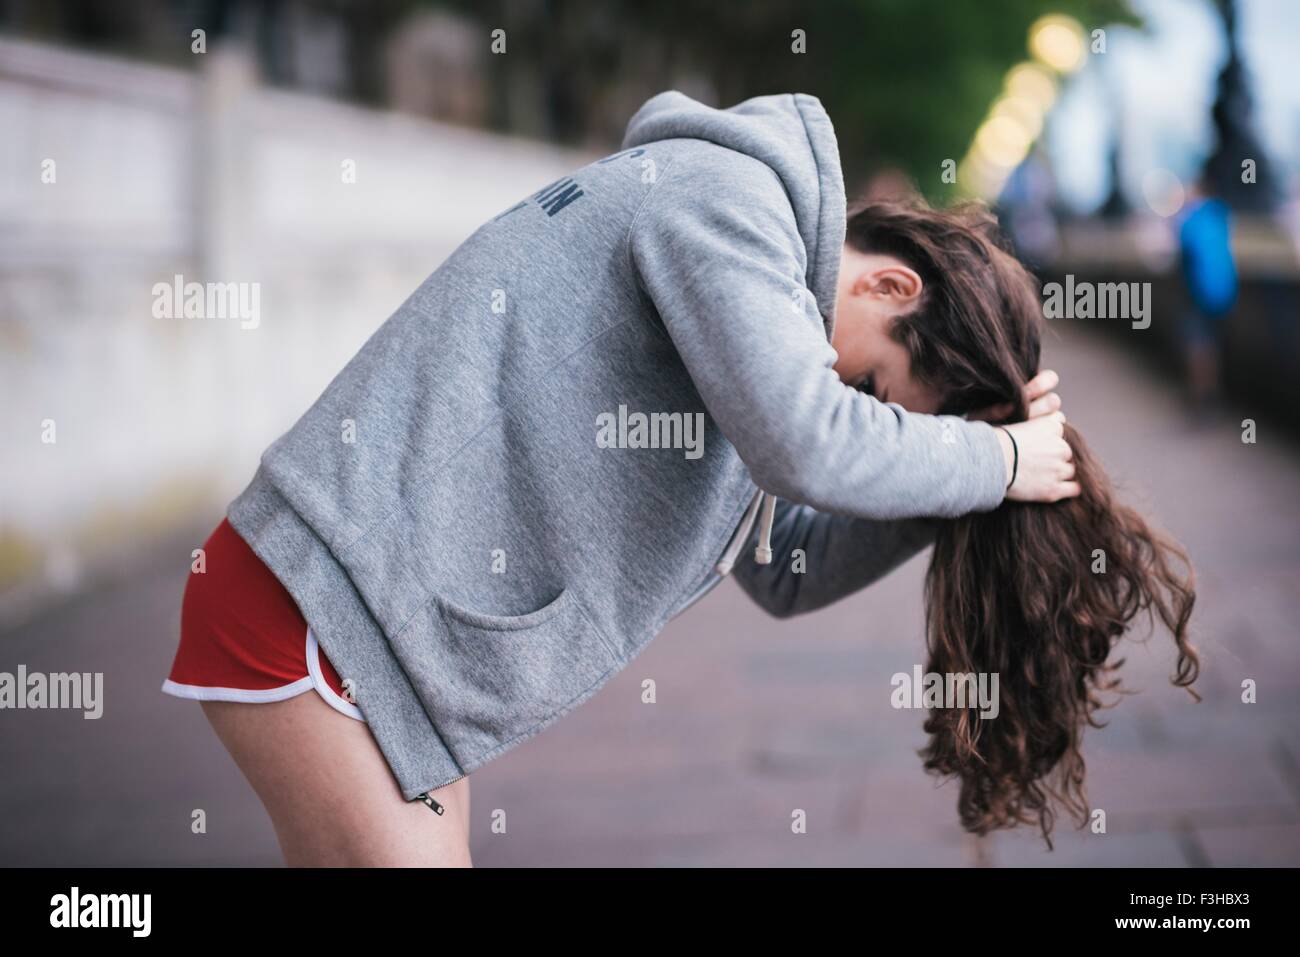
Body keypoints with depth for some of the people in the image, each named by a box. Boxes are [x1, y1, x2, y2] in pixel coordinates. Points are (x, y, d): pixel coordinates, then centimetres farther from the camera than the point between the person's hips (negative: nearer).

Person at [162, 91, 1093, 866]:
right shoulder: (728, 190, -13)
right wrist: (996, 462, -11)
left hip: (390, 622, 10)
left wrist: (979, 445, 9)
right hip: (320, 601, -10)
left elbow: (788, 570, 17)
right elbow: (806, 445, -27)